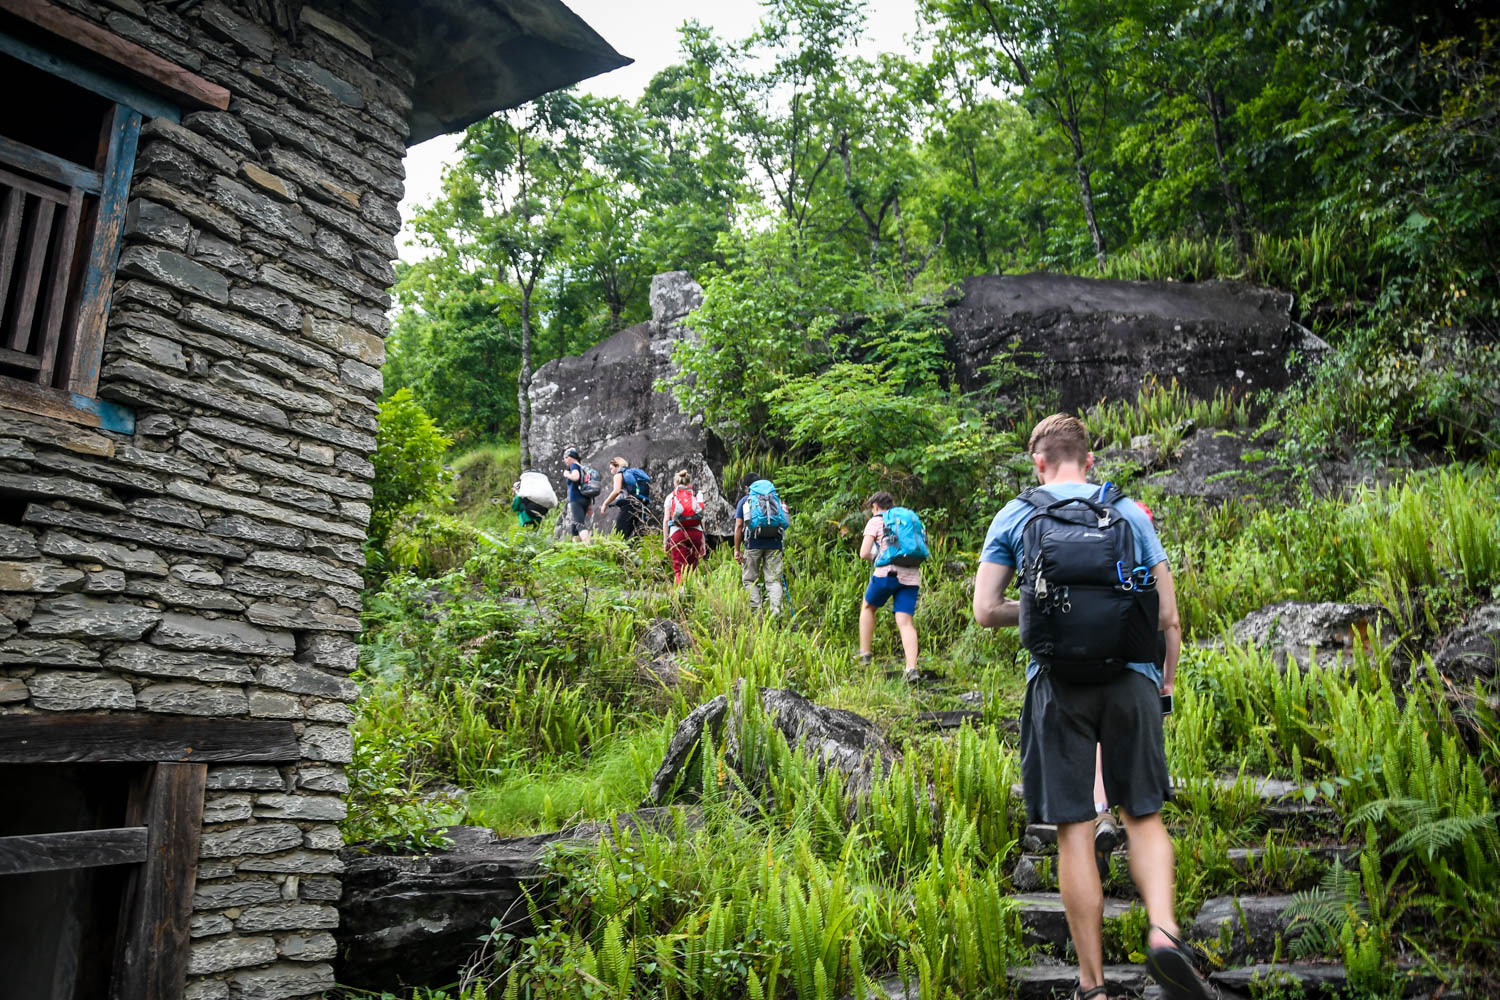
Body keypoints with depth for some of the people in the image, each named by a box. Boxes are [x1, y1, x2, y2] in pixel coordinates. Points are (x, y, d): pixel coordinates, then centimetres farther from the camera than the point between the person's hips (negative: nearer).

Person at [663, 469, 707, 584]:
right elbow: (702, 520, 6)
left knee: (679, 569, -5)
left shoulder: (671, 497, 12)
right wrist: (703, 542, 7)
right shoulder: (697, 496, 13)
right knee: (691, 568, 11)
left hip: (677, 532, -1)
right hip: (696, 532, 1)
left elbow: (666, 520, 3)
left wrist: (665, 540, 5)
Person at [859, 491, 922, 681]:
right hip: (911, 576, 4)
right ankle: (911, 668, -17)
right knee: (906, 622, 0)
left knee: (867, 607, 21)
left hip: (887, 573, -4)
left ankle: (864, 655, 21)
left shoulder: (875, 521, 5)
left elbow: (864, 553, -5)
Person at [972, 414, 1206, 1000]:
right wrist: (1161, 689, 18)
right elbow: (1168, 617, 7)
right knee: (1144, 816, 15)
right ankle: (1163, 931, -7)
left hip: (1057, 683, -1)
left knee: (1075, 833, 4)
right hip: (1131, 680, 1)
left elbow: (985, 611, 1)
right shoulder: (1130, 512, 9)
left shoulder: (1014, 517, 5)